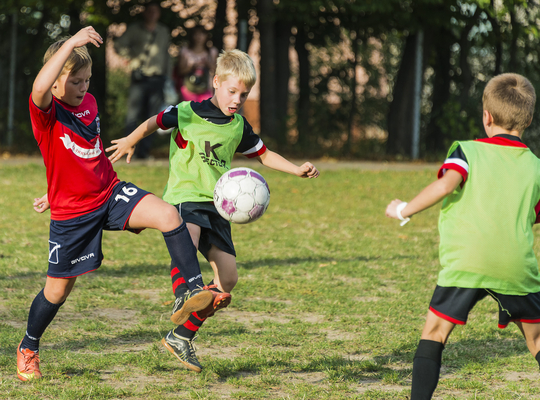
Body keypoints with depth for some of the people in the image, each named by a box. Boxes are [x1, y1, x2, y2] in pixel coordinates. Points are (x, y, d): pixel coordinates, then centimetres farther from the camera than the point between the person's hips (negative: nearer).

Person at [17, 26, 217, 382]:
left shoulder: (89, 103, 6)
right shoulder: (46, 111, -15)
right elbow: (40, 88, -42)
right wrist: (72, 43, -45)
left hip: (111, 193, 5)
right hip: (71, 213, -5)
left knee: (168, 215, -22)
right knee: (58, 290, 8)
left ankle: (196, 290, -19)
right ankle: (28, 348, 32)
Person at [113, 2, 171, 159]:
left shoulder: (164, 32, 17)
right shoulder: (135, 29, 7)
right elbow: (119, 44, 5)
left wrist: (167, 76, 17)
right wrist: (132, 58, -6)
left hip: (157, 78, 3)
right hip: (139, 76, -3)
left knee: (152, 116, 0)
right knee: (133, 114, -9)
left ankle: (144, 151, 4)